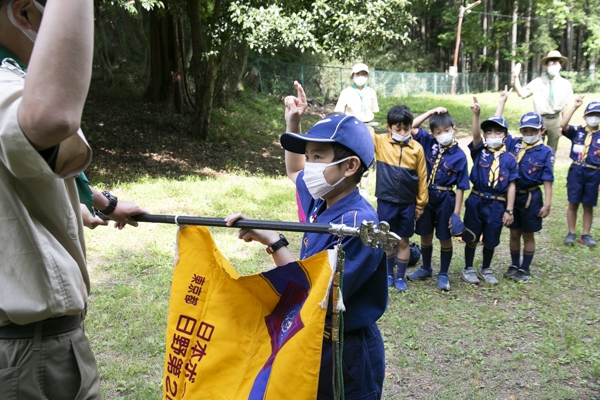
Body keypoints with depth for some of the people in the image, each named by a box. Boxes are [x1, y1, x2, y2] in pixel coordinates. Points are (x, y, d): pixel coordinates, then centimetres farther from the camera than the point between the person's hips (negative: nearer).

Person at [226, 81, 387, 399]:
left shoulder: (358, 223, -27)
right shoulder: (321, 202, -1)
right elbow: (295, 173, 22)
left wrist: (273, 242, -34)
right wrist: (293, 124, 12)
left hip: (348, 352, -8)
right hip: (315, 340, 8)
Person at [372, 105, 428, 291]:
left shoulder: (417, 148, -4)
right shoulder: (380, 142, -4)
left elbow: (422, 178, 2)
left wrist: (421, 204, 5)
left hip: (408, 204, 0)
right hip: (386, 202, 0)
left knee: (403, 241, 10)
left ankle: (400, 277, 26)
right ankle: (389, 274, 31)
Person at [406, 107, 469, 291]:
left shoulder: (459, 155, -11)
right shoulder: (428, 143, -2)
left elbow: (460, 187, -10)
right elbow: (412, 126, -2)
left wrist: (456, 212, -13)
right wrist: (431, 112, -9)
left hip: (445, 199, -3)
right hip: (425, 196, 3)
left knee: (445, 238, 10)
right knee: (425, 235, 16)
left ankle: (443, 274, 26)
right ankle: (426, 268, 36)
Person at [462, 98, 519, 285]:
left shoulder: (509, 159, 0)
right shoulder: (479, 151, -2)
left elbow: (511, 186, 0)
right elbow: (476, 135, -22)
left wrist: (509, 210, -3)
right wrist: (476, 114, -38)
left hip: (497, 205, 1)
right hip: (476, 201, -1)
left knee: (491, 240, 13)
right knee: (472, 237, 10)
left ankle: (486, 269, 33)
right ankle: (468, 269, 28)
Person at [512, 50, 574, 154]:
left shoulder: (566, 84, 3)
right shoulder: (537, 82, 0)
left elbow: (567, 106, 4)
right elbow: (521, 93, -5)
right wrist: (516, 77, -14)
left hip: (555, 120, 1)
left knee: (552, 152, 10)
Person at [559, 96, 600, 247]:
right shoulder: (577, 131, 3)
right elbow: (563, 125, -16)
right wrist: (574, 107, -15)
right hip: (576, 171, 0)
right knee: (573, 204, 5)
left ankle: (586, 235, 21)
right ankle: (571, 233, 17)